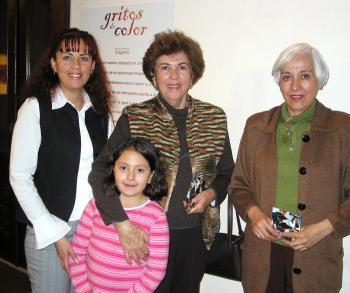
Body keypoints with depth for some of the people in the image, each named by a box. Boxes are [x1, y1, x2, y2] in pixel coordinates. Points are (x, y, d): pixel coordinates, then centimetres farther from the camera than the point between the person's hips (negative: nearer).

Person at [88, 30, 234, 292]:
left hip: (195, 233, 3)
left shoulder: (214, 118, 1)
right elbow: (100, 172, -15)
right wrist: (123, 224, -25)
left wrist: (212, 193, -9)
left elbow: (227, 172, 12)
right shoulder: (134, 118, -8)